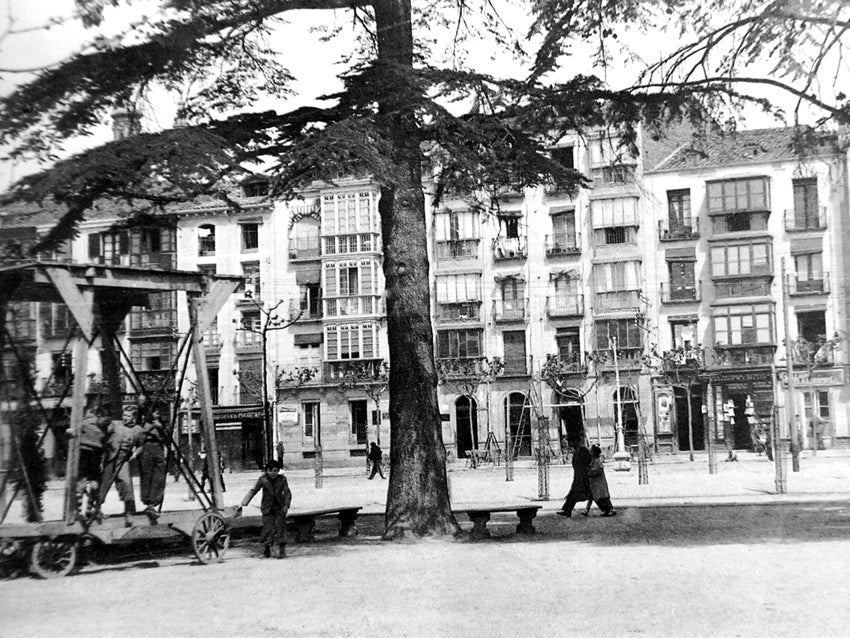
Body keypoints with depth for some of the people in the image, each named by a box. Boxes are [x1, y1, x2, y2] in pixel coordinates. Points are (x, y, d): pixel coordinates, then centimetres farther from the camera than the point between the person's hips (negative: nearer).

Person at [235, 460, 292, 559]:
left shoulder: (282, 479, -6)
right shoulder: (263, 479, -10)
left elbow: (287, 493, -2)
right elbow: (252, 491, -12)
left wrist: (286, 505, -17)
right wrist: (242, 505, -18)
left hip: (279, 507, 1)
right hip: (267, 508, -1)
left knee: (280, 527, -9)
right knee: (268, 527, -8)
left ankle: (282, 550, -4)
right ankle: (266, 550, 9)